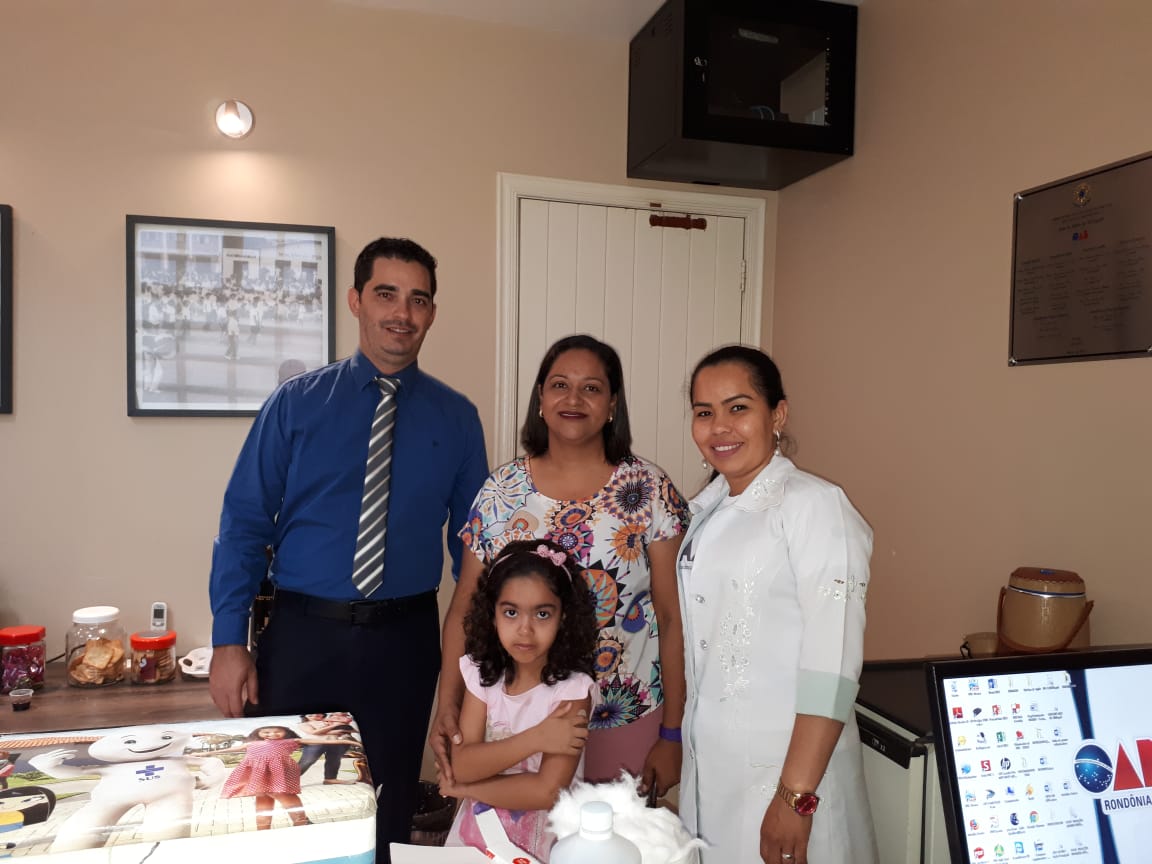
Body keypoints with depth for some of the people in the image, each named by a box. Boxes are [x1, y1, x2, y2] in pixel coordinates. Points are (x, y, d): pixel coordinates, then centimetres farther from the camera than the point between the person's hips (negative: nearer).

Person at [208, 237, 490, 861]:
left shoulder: (456, 418, 1)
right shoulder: (296, 403, -2)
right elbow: (244, 523, -3)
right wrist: (229, 641, -8)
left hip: (404, 642, 1)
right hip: (301, 633, 0)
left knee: (389, 813, 15)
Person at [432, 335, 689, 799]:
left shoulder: (650, 490, -7)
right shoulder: (501, 491, -1)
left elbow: (672, 618, -6)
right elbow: (464, 610, 2)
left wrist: (671, 735, -6)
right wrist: (447, 707, -8)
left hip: (625, 721, -1)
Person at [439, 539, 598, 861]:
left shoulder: (572, 688, -16)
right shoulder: (483, 674, -4)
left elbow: (548, 791, -19)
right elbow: (462, 765, -10)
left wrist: (466, 788, -11)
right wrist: (535, 738, -20)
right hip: (475, 834, 2)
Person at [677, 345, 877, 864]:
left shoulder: (815, 506, -17)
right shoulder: (708, 509, 7)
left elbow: (832, 665, -20)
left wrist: (796, 797, -21)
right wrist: (675, 739, 12)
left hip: (787, 765, -7)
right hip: (707, 764, 7)